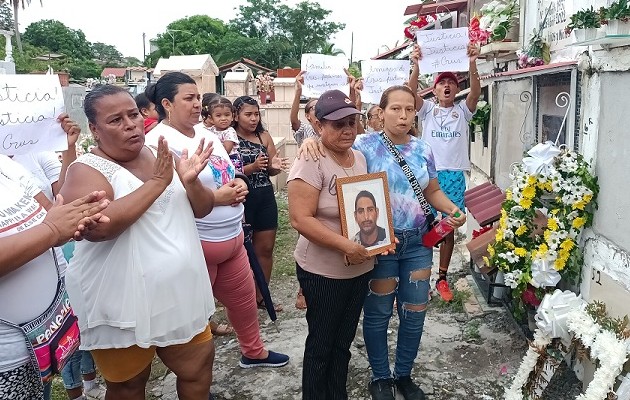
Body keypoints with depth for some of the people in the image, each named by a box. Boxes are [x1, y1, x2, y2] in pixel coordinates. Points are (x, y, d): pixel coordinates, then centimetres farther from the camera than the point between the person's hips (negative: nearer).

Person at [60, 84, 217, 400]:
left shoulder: (162, 156, 5)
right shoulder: (88, 170, -13)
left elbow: (202, 209, 7)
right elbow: (96, 227, -32)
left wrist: (190, 181, -15)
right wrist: (157, 182, -27)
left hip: (179, 296, 6)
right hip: (123, 306, -5)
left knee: (198, 368, 18)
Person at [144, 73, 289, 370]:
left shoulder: (206, 133, 10)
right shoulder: (161, 142, -16)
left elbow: (227, 174, 19)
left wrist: (238, 183, -4)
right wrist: (216, 197, -22)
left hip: (232, 236, 9)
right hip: (196, 244, -8)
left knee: (244, 297, 22)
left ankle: (254, 351, 44)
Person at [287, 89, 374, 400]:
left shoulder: (360, 158, 6)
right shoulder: (311, 162, -17)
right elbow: (300, 219, -23)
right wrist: (344, 245, -29)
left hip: (360, 267, 7)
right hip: (323, 271, -7)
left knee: (344, 339, 20)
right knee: (321, 342, 11)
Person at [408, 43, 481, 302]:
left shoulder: (462, 111, 9)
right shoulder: (427, 109, 7)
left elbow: (476, 93, -11)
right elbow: (411, 93, -11)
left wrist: (472, 65, -26)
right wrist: (417, 66, -27)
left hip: (454, 175, 2)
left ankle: (442, 278, 21)